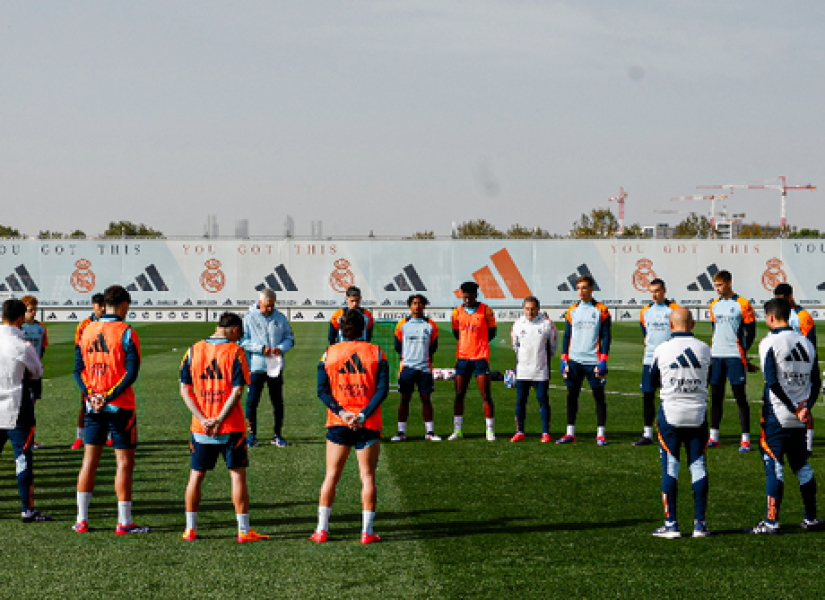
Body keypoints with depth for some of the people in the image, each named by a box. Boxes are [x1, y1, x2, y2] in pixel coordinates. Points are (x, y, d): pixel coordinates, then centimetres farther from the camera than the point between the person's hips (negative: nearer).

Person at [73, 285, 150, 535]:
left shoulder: (87, 331, 8)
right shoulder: (126, 333, -9)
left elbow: (78, 369, 6)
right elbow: (131, 373, -17)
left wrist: (90, 394, -3)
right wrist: (109, 397, -15)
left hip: (94, 406, 5)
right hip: (120, 407, -5)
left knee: (89, 460, 10)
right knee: (124, 462, 0)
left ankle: (81, 519, 11)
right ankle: (124, 522, 0)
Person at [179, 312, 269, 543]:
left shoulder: (194, 350, 5)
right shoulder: (235, 351, -6)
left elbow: (185, 389, 1)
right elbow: (237, 390, -13)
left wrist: (202, 419, -5)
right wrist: (219, 420, -12)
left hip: (200, 427, 3)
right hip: (231, 427, -3)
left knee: (196, 475, 12)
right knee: (238, 474, 3)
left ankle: (190, 528, 15)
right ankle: (244, 530, 3)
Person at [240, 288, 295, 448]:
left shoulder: (280, 318, 8)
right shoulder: (249, 318, -1)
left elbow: (290, 338, 12)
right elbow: (243, 341, -4)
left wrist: (281, 348, -10)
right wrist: (261, 348, -16)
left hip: (276, 367, 2)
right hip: (256, 367, -2)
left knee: (278, 402, 5)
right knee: (252, 402, 0)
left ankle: (277, 435, 16)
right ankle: (252, 434, 11)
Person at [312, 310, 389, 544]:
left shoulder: (330, 353, 3)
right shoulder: (376, 352, 0)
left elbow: (322, 390, -3)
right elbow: (382, 390, -8)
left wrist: (342, 412, -10)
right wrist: (363, 414, -13)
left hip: (338, 424, 1)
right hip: (369, 425, -1)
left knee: (331, 475, 9)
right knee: (367, 475, 4)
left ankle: (322, 529, 8)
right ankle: (367, 531, 1)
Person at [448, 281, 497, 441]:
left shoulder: (485, 310, -3)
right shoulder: (457, 312, 5)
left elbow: (491, 332, 6)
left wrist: (479, 344, 6)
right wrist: (469, 343, 11)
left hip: (480, 357, -3)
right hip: (462, 356, 3)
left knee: (486, 395, -4)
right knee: (459, 395, 5)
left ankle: (490, 431, -1)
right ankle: (457, 430, 11)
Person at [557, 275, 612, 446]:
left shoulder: (601, 311, 0)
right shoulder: (572, 311, 10)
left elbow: (606, 337, -2)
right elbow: (567, 336, 13)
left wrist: (603, 360, -10)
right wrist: (564, 359, 6)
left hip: (593, 361, -4)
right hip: (574, 360, 4)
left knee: (599, 396, 1)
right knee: (572, 395, 5)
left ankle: (600, 434, 6)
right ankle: (570, 433, 11)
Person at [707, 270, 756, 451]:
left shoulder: (742, 304, -6)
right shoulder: (714, 305, 13)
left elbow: (751, 333, -3)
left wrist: (741, 351, -6)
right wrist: (713, 349, 13)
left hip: (734, 356, -6)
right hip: (716, 355, 6)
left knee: (740, 396, -4)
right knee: (716, 396, 8)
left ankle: (746, 439, -3)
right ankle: (713, 437, 14)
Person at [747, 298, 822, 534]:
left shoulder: (770, 343, -11)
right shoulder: (807, 344, 10)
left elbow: (772, 382, -17)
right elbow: (816, 382, 10)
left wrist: (795, 409, -11)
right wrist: (806, 407, -1)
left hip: (777, 416, -6)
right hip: (799, 419, 6)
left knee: (774, 466, -4)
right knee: (802, 466, 15)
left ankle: (771, 521, -5)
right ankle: (811, 518, 19)